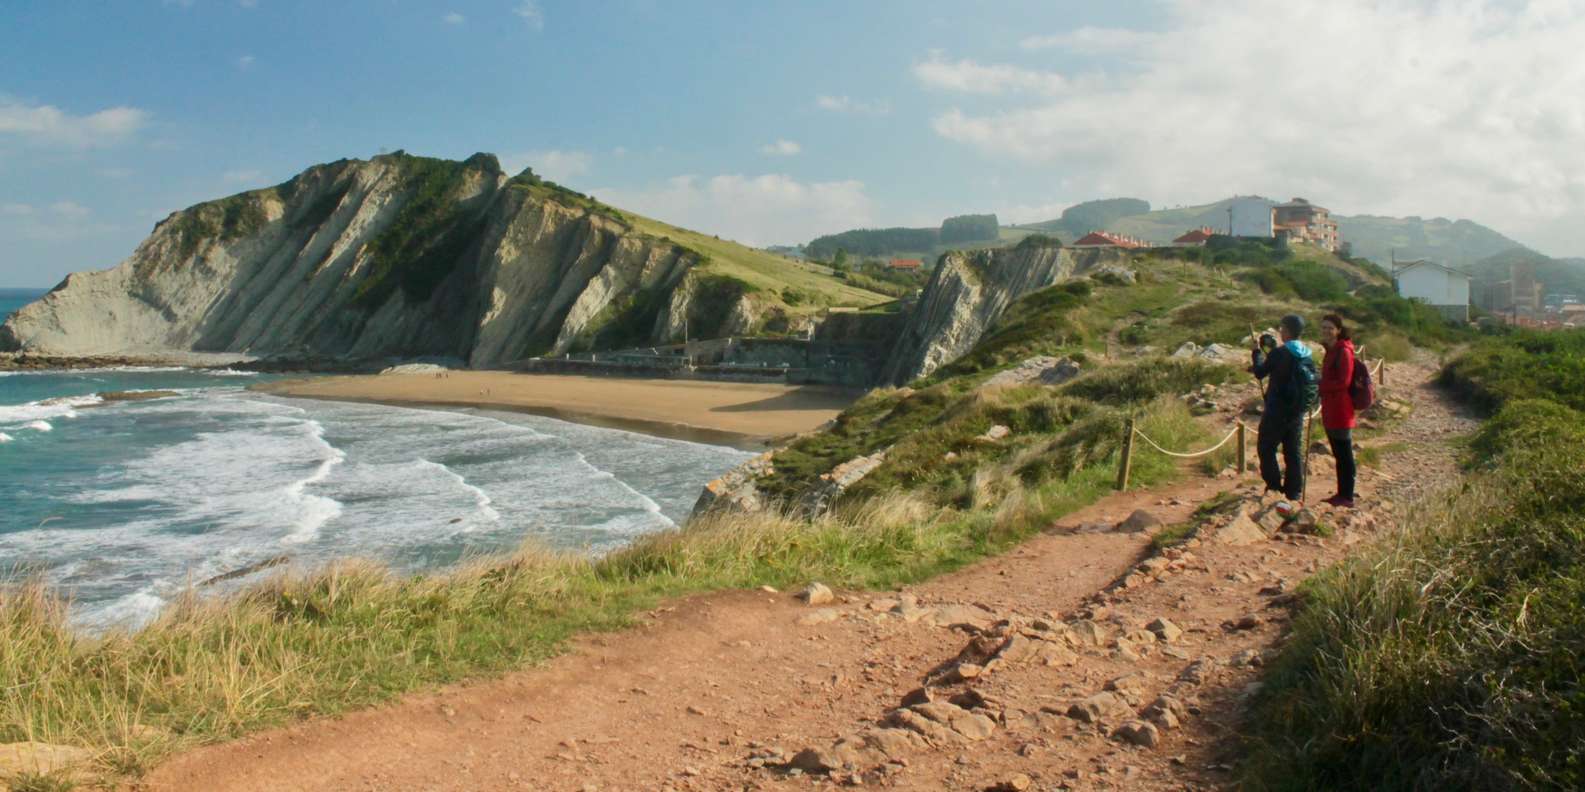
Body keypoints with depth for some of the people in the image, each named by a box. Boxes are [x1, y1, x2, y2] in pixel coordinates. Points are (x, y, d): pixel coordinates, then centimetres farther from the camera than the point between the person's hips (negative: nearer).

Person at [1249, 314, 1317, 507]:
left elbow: (1260, 373, -8)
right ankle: (1294, 493, 14)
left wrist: (1256, 351, 8)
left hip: (1277, 411, -6)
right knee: (1294, 451, 12)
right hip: (1298, 411, 6)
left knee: (1266, 447, 7)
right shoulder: (1307, 355, 4)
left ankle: (1275, 486, 2)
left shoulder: (1279, 353, -16)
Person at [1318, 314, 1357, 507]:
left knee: (1345, 455, -2)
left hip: (1340, 411, -9)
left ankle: (1348, 497, 4)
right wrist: (1319, 387, 4)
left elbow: (1343, 382, -20)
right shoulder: (1331, 350, 14)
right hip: (1330, 410, 9)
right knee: (1338, 455, 15)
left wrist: (1319, 387, -16)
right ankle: (1341, 494, 23)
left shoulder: (1344, 352, -14)